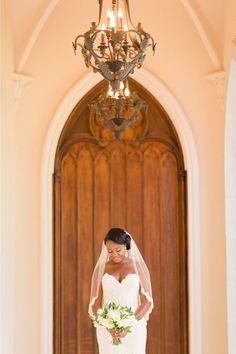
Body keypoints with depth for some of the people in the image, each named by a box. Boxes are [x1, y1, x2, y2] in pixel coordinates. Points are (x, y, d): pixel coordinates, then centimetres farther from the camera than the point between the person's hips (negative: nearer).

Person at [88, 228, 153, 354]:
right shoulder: (101, 269, 5)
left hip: (134, 328, -1)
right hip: (108, 329, 1)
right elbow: (95, 303, 3)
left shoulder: (138, 267, 2)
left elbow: (147, 301, -1)